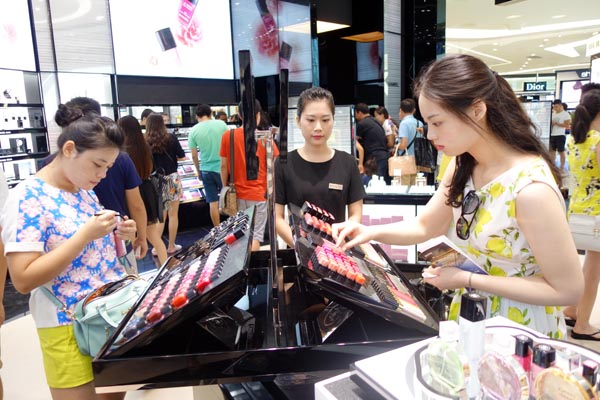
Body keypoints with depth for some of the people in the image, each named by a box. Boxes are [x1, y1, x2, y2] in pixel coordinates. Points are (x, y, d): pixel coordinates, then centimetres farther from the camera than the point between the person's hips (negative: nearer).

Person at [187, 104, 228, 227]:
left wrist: (198, 170, 18)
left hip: (206, 169, 1)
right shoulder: (221, 124, -4)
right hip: (223, 167, 0)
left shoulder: (194, 130, -3)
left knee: (213, 202, 8)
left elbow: (194, 155, 1)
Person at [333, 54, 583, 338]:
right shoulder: (462, 167, -7)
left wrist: (467, 279, -22)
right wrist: (371, 232, -13)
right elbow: (425, 225, 3)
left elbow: (568, 289, -22)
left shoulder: (530, 188, -29)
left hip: (520, 328, -6)